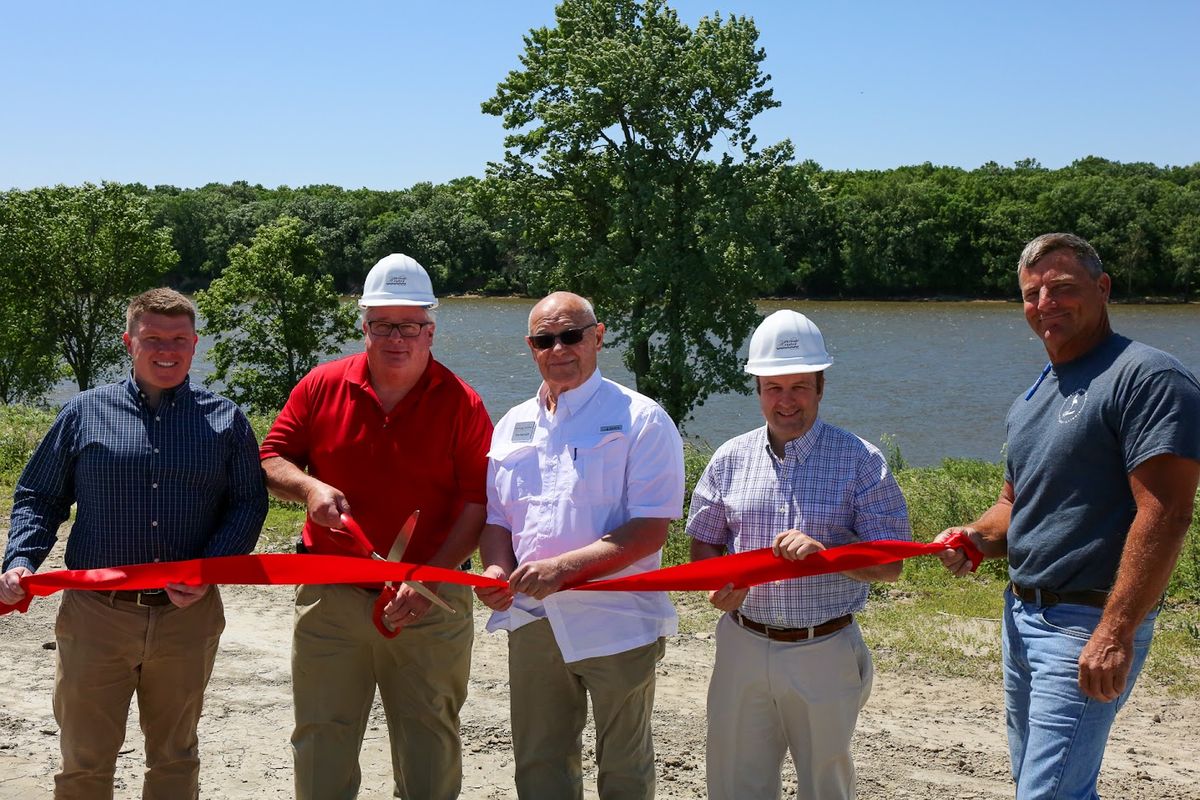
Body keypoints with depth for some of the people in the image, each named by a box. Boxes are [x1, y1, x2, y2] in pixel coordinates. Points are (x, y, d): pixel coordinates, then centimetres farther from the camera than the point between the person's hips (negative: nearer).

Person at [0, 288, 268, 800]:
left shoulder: (225, 421, 5)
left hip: (188, 618, 1)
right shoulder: (84, 413, 4)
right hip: (95, 616, 0)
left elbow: (248, 504, 3)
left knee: (174, 757, 15)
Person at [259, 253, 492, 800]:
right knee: (321, 737, 9)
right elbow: (271, 459, 9)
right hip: (331, 597, 2)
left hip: (431, 606, -2)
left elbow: (479, 503, -7)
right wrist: (308, 487, -13)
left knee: (430, 740, 9)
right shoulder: (322, 386, 3)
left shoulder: (461, 404, -4)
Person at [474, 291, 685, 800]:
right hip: (532, 620, 5)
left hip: (616, 621, -5)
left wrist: (563, 568, -24)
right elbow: (495, 516, 15)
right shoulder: (514, 426, 11)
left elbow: (651, 529, -15)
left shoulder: (639, 420, -8)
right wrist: (497, 568, -8)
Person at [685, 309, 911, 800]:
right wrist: (720, 584, -10)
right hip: (743, 646, 3)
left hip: (824, 652, -2)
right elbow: (703, 544, 12)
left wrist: (822, 552, -24)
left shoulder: (860, 461, -5)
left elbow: (889, 563, -8)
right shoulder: (730, 459, 4)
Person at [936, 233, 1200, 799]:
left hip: (1087, 624, -9)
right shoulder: (1030, 401, 16)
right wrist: (975, 538, 3)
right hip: (1022, 614, 9)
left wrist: (1116, 633, -26)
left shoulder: (1146, 377, -13)